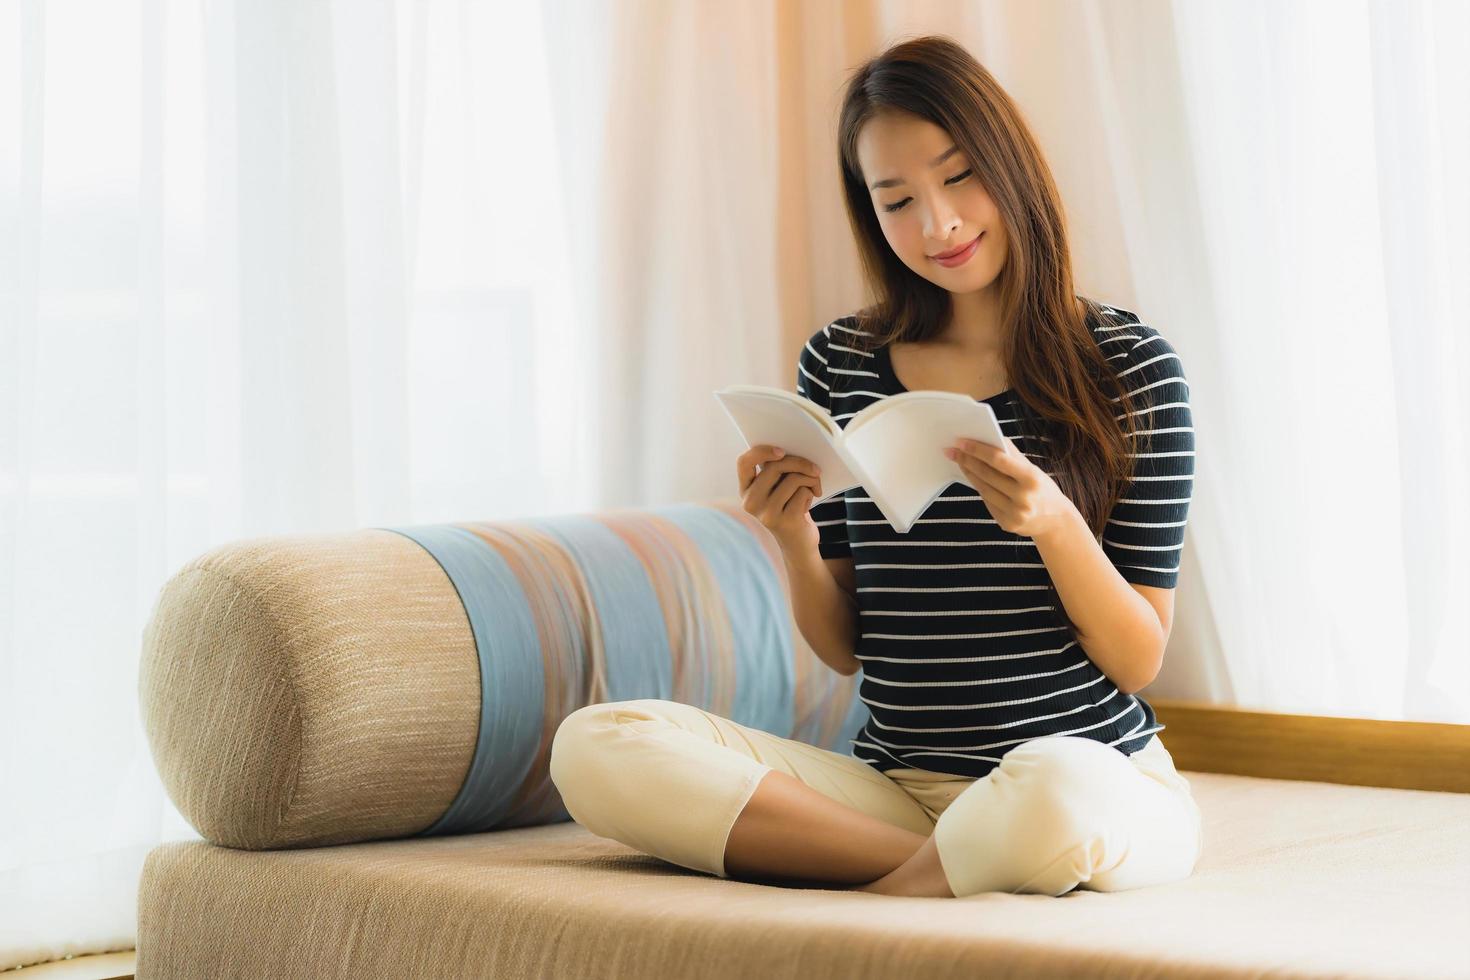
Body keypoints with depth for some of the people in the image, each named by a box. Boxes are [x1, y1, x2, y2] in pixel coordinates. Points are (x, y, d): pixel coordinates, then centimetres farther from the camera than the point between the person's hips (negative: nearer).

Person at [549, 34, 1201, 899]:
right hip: (896, 785, 5)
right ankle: (958, 866, -16)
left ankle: (880, 887, -11)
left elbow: (1140, 661, -3)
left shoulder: (1126, 365, -1)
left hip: (1091, 774, -4)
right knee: (596, 746, -17)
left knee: (1056, 789, -43)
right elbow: (845, 650, 11)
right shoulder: (839, 366, 7)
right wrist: (795, 538, -8)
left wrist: (1055, 524, -21)